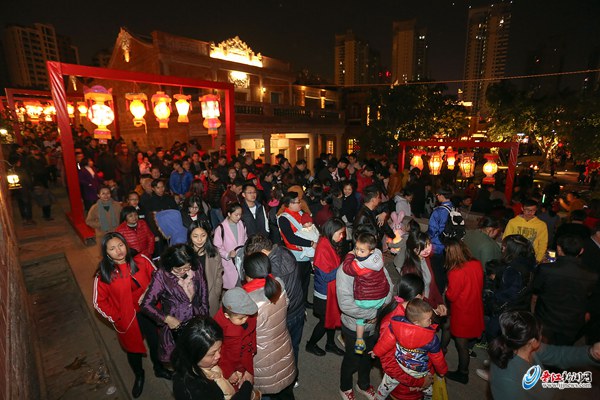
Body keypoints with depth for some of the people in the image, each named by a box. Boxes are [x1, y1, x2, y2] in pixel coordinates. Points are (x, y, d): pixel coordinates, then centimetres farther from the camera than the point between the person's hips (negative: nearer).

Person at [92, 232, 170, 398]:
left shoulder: (141, 261, -15)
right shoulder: (104, 274, -17)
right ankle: (139, 376, 52)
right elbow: (99, 303, -8)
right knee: (133, 349, 21)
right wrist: (116, 318, -9)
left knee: (155, 342, 21)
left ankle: (159, 368, 51)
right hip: (128, 319, -1)